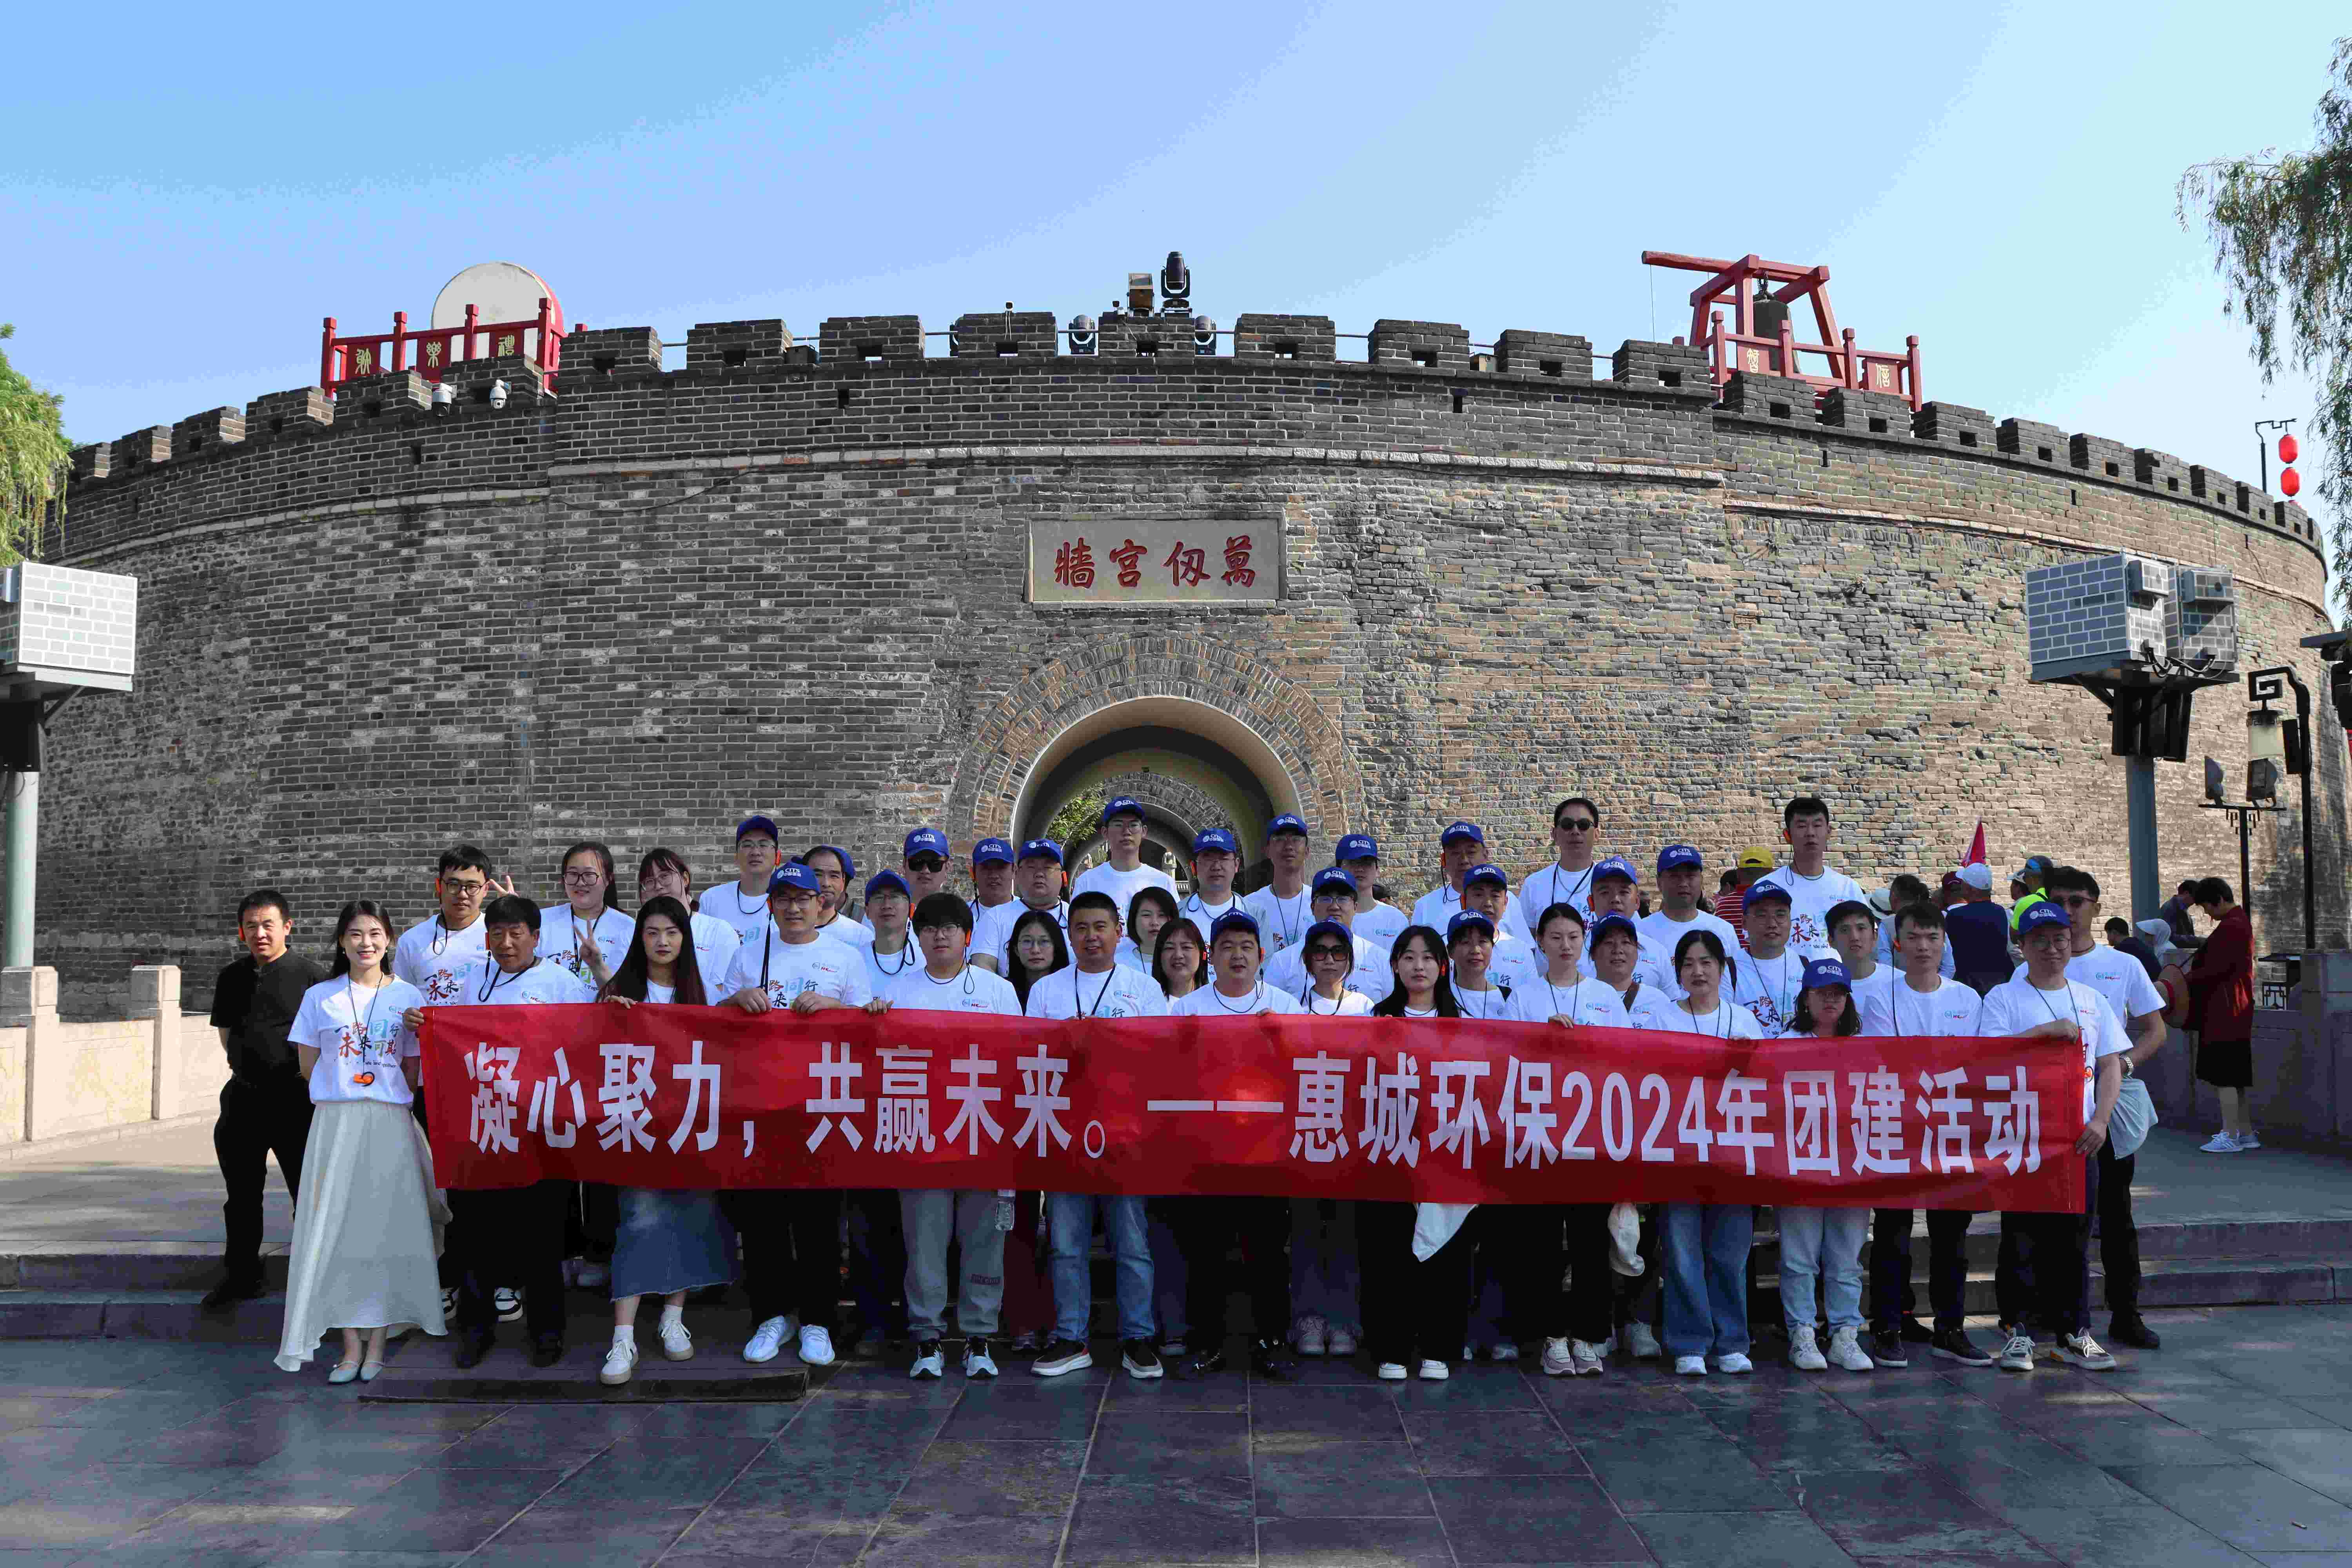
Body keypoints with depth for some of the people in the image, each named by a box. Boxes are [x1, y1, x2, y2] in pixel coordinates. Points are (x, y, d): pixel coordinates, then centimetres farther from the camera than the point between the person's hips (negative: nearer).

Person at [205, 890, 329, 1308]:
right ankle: (241, 1275, 25)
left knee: (308, 1191, 0)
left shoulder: (307, 974, -6)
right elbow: (227, 1035, 20)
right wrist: (250, 1066, 10)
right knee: (242, 1194, 13)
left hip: (295, 1099, -5)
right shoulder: (232, 978, 10)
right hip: (244, 1097, 5)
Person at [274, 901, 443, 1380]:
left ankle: (377, 1345, 9)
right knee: (336, 1230, -2)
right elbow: (308, 1067, 8)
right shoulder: (320, 997, 6)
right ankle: (351, 1347, 5)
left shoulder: (408, 997, 6)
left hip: (391, 1123, 0)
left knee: (388, 1228, 0)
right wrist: (347, 1091, 4)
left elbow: (413, 1072, 9)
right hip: (335, 1122, 0)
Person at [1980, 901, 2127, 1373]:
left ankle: (2073, 1333, 16)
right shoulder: (2003, 998, 0)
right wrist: (2048, 1030, -18)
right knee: (2021, 1237, -1)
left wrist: (2099, 1121, -4)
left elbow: (2111, 1065, 10)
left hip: (2079, 1138, 4)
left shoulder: (2091, 1000, 13)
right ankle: (2017, 1331, 8)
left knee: (2073, 1237, 7)